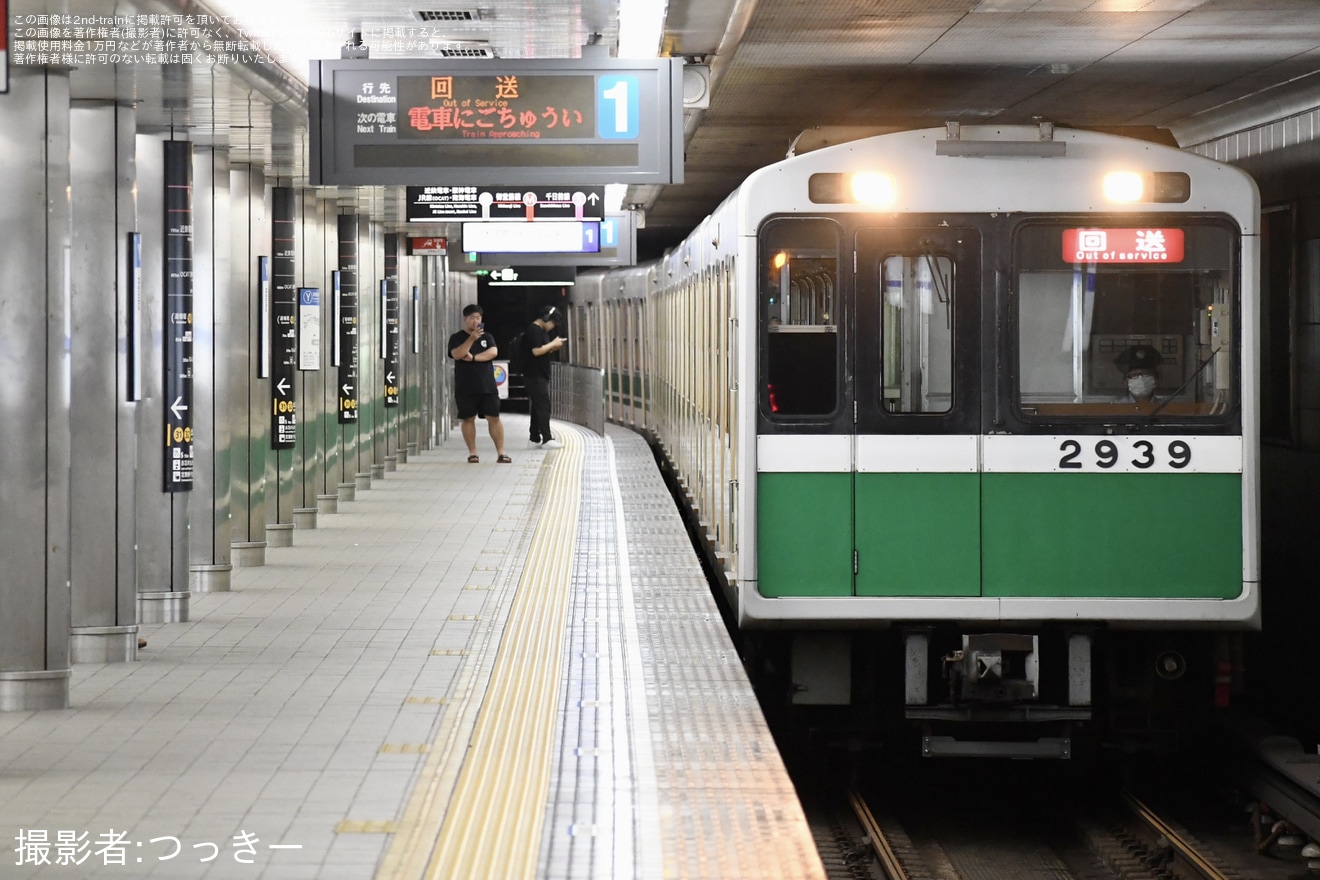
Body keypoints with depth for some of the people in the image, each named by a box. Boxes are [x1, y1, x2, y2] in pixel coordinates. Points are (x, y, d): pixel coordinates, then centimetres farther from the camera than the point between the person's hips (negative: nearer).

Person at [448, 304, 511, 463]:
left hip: (487, 386, 1)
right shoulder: (456, 338, 4)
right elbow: (457, 354, -15)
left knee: (494, 418, -3)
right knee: (468, 419, 3)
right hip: (465, 388, -1)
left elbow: (493, 352, -5)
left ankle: (501, 452, -3)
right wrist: (472, 338, -23)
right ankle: (472, 452, 11)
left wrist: (473, 357, -15)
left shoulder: (487, 337, 12)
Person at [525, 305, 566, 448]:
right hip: (535, 376, -10)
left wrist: (553, 347, 6)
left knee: (538, 407, 11)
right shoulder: (533, 331, -14)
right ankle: (546, 440, -13)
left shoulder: (542, 331, 17)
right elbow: (536, 351, -24)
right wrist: (552, 344, -14)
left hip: (541, 376, 10)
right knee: (543, 407, -11)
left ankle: (535, 438, 15)